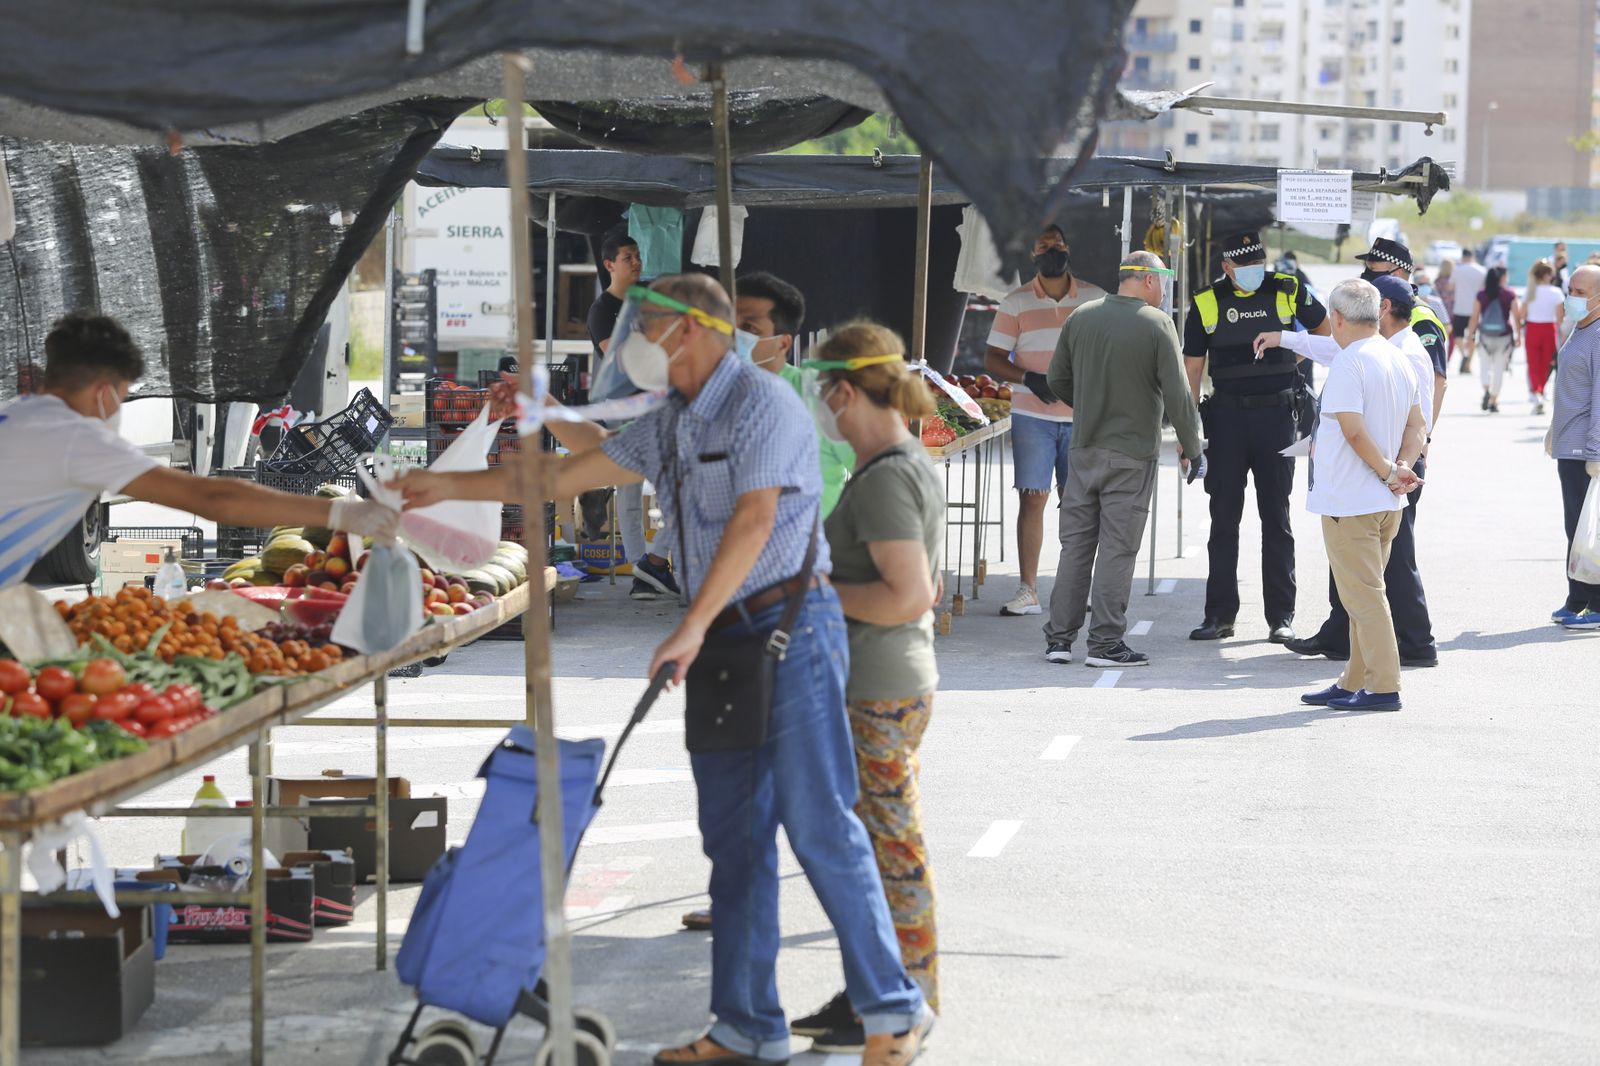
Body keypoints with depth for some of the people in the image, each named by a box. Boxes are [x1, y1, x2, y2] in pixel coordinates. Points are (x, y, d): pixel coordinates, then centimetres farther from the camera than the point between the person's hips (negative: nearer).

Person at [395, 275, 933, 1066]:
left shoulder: (762, 402, -11)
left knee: (819, 825, -10)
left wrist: (694, 626, -25)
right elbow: (566, 476, 22)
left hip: (790, 627, -9)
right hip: (723, 641, 9)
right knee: (735, 838, 9)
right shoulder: (670, 425, 16)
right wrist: (450, 488, 24)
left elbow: (755, 517, -21)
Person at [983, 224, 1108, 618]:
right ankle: (1027, 590, -4)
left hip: (1083, 418, 1)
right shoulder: (1015, 303, 4)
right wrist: (1028, 379, -14)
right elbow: (992, 358, 2)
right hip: (1032, 418, -1)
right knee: (1032, 498, -6)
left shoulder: (1096, 299, 7)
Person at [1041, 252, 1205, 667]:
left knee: (1075, 544, 10)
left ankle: (1059, 638, 11)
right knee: (1117, 549, 0)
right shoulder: (1156, 324, -10)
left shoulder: (1081, 317, 4)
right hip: (1132, 453, -4)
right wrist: (1192, 446, 1)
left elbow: (1058, 379, 13)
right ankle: (1105, 643, 2)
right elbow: (1177, 394, -10)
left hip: (1084, 450, 4)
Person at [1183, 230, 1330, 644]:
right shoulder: (1206, 303, 2)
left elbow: (1326, 330, 17)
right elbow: (1192, 366, 5)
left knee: (1276, 518, 3)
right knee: (1223, 518, 4)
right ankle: (1220, 614, 11)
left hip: (1276, 412, -1)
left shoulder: (1288, 291, 1)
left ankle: (1281, 616, 7)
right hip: (1226, 414, 1)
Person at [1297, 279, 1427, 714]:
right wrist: (1402, 468, -1)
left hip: (1349, 499, -9)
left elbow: (1353, 431, -24)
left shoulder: (1348, 362, -16)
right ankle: (1355, 682, 22)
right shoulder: (1398, 359, 11)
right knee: (1365, 592, 16)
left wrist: (1389, 472, -14)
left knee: (1363, 595, -4)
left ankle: (1383, 686, -4)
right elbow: (1416, 425, 13)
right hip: (1386, 501, 9)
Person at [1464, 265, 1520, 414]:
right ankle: (1494, 401, 9)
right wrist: (1518, 336, 7)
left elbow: (1474, 318, 0)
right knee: (1499, 369, 8)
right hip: (1504, 335, 0)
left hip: (1485, 336, 0)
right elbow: (1516, 316, -2)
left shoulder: (1482, 295, 0)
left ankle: (1486, 389, -16)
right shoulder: (1510, 295, -2)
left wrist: (1470, 337, 5)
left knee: (1484, 366, 11)